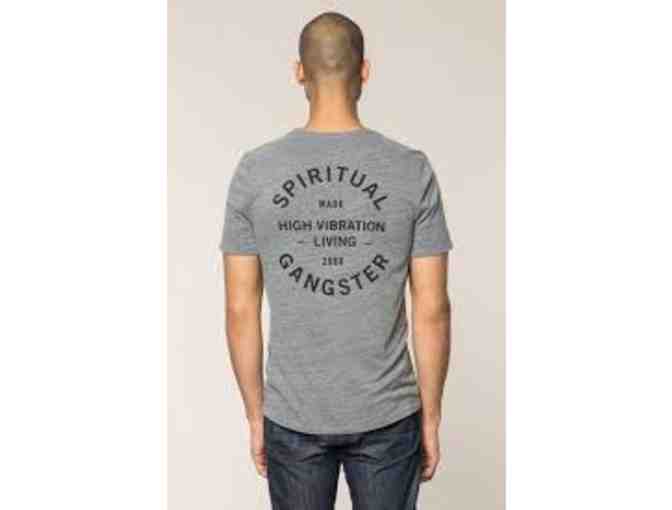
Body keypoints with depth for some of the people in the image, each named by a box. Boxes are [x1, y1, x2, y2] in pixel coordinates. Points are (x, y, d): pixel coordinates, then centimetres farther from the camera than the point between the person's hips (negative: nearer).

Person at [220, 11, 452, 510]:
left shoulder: (255, 170, -8)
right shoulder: (412, 169, -10)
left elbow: (241, 309, -5)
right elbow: (431, 308, -9)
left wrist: (256, 414, 7)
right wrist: (431, 415, 3)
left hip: (292, 417, 1)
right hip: (388, 415, 0)